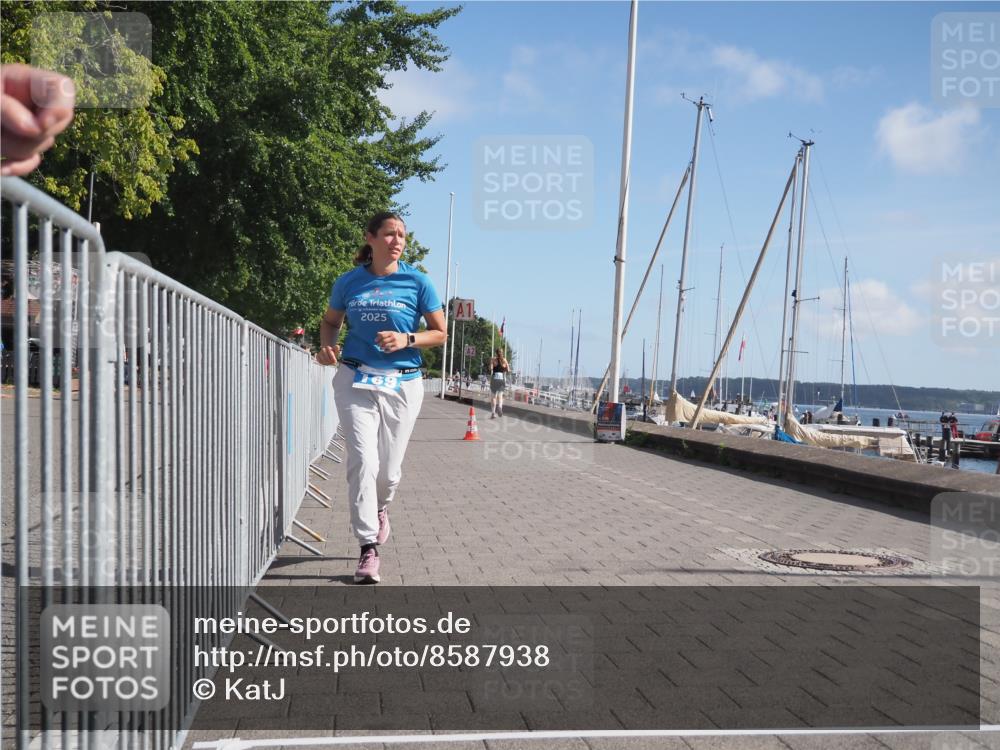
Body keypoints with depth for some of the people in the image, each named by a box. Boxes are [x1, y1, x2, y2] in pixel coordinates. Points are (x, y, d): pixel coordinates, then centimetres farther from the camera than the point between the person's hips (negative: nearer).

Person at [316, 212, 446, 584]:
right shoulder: (348, 282, 4)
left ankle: (380, 510, 42)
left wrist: (406, 339, -14)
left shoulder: (417, 282, -1)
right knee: (363, 461, -14)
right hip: (355, 381, 0)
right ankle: (369, 549, -9)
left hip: (403, 385, 0)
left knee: (389, 469, 7)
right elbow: (330, 321, 20)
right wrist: (327, 346, -1)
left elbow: (440, 333, 4)